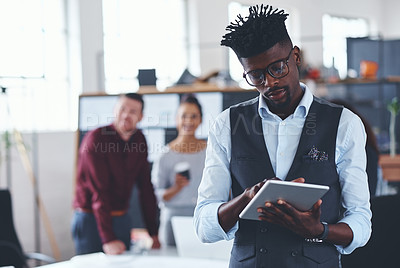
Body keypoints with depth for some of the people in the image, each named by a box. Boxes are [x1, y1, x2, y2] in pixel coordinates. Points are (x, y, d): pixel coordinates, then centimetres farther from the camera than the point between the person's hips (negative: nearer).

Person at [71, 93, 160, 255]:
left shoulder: (139, 140, 3)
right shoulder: (95, 139, -16)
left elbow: (146, 187, 6)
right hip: (91, 218, -6)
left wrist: (154, 234, 2)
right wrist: (108, 239, -29)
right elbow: (99, 192, -23)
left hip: (121, 218, 6)